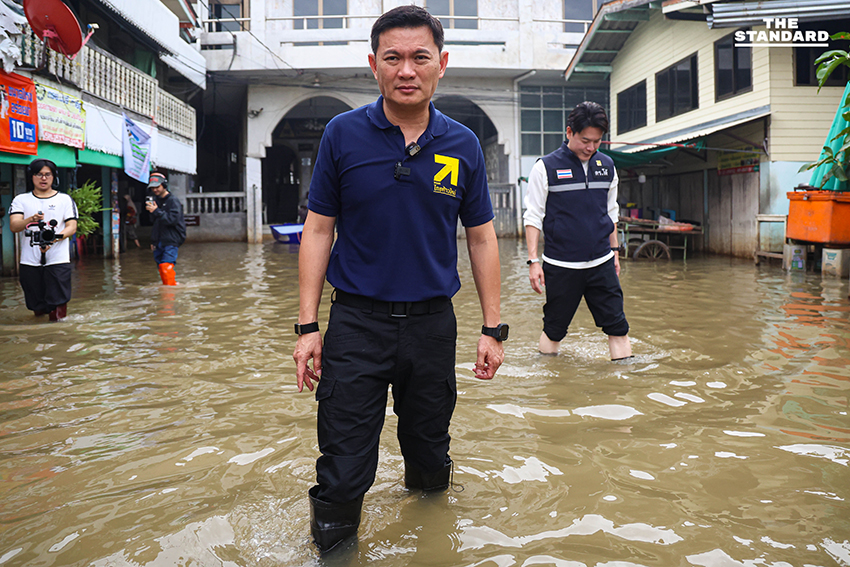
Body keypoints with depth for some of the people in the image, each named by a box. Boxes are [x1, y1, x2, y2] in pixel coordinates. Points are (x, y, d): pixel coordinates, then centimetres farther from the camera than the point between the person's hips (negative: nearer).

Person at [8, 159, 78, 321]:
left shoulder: (65, 199, 7)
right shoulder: (21, 200, 10)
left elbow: (72, 227, 0)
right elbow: (13, 226, -3)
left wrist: (54, 239, -18)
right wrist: (30, 220, -25)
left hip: (58, 260, -2)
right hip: (30, 261, 2)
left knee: (58, 303, -8)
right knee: (36, 306, 8)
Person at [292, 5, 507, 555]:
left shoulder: (463, 145, 1)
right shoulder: (343, 133, -4)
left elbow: (482, 239, 6)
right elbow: (318, 231, 0)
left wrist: (493, 328, 3)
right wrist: (308, 326, -4)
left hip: (433, 324, 2)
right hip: (356, 323, -1)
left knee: (429, 455, 19)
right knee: (342, 477, 2)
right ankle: (331, 542, 26)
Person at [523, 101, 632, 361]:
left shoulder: (607, 166, 9)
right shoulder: (546, 167, -5)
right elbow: (533, 217, -3)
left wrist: (614, 251, 19)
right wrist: (533, 261, -9)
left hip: (601, 263, 4)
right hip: (561, 266, -3)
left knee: (617, 326, 2)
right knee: (554, 329, 7)